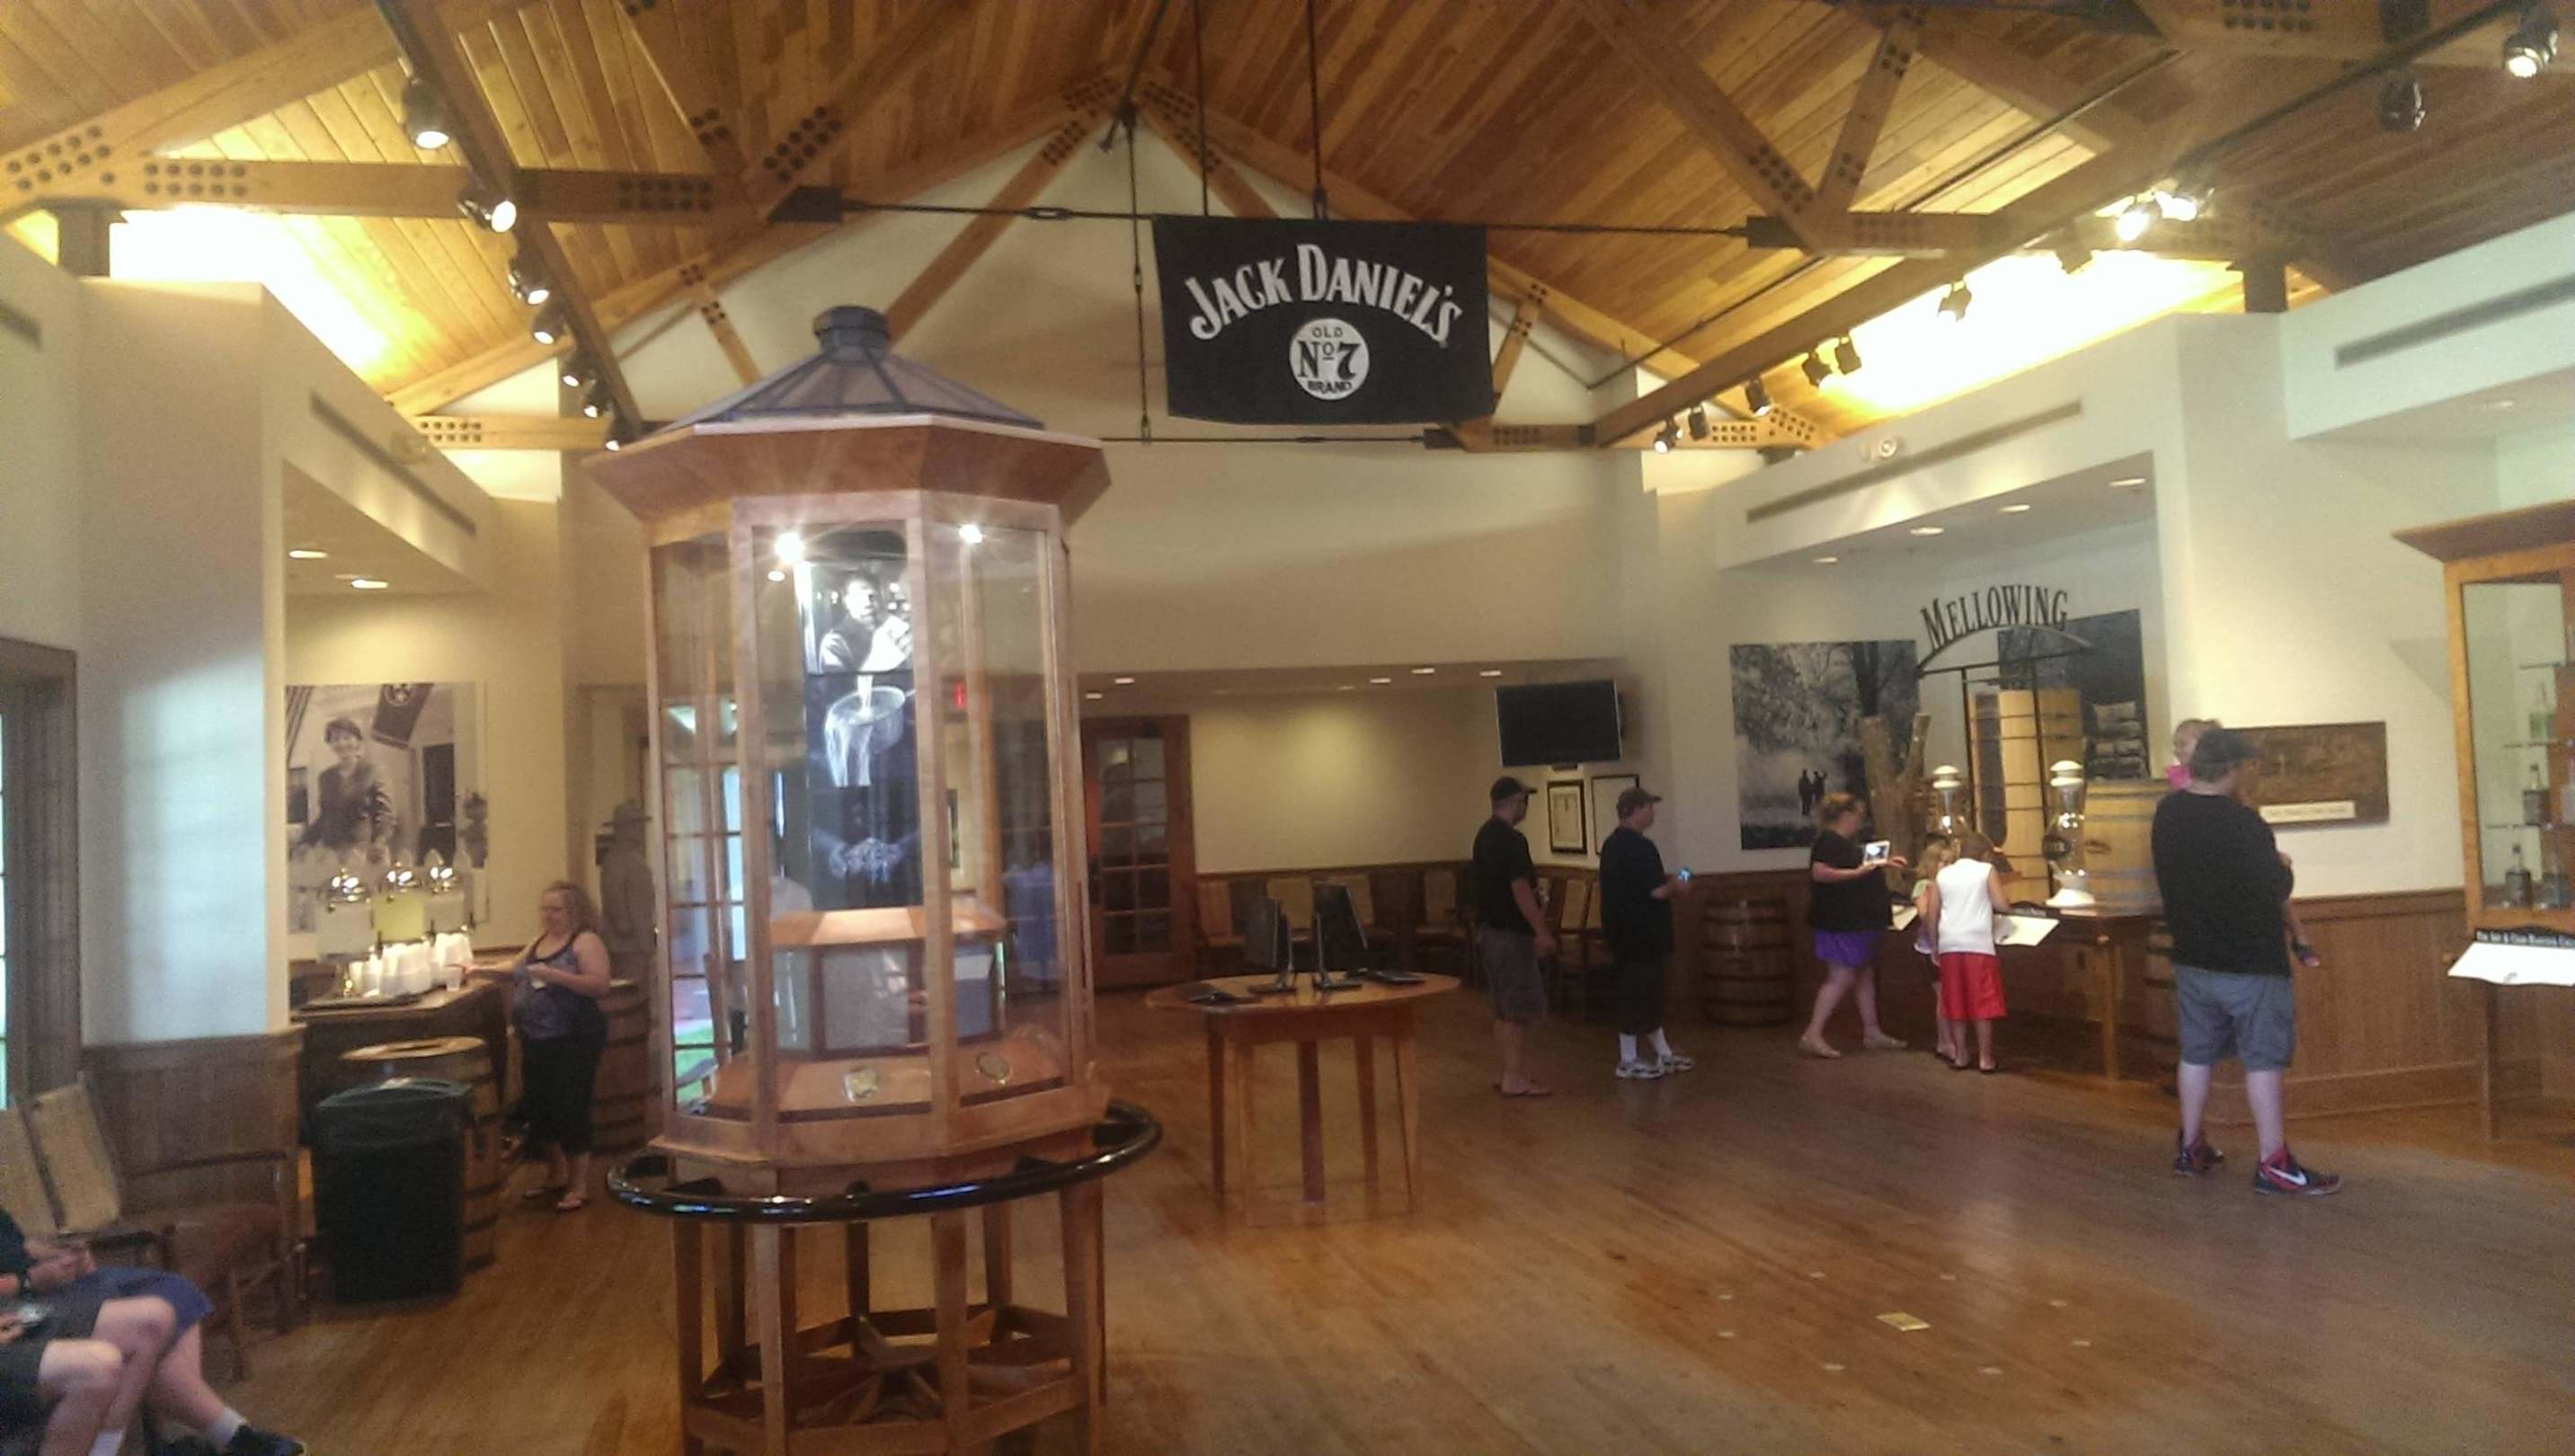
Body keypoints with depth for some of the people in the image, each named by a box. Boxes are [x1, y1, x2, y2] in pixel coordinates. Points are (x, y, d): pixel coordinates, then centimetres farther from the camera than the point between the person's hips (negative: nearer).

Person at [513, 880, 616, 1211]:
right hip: (536, 1041, 8)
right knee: (538, 1109, 14)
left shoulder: (586, 941, -9)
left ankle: (579, 1186, 7)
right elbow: (516, 974, 21)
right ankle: (556, 1175, 32)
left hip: (573, 1041, -8)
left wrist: (555, 975, -24)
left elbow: (600, 985, -19)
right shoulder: (536, 943, 14)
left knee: (570, 1109, -4)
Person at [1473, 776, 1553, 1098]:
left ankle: (1511, 1074, 19)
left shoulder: (1485, 834, 13)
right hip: (1510, 933, -10)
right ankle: (1515, 1079, -3)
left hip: (1488, 929, 10)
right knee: (1518, 1010, -4)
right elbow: (1520, 889, -21)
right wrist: (1541, 932, -17)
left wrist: (1535, 916, 27)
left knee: (1503, 1010, 14)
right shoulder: (1511, 839, -18)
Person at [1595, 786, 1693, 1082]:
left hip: (1621, 929, 10)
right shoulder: (1640, 848, -20)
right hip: (1640, 933, -10)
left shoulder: (1612, 844, 11)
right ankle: (1628, 1061, 6)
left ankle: (1663, 1054, 26)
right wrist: (1676, 885, -2)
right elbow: (1656, 892, -22)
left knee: (1648, 992, 16)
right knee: (1639, 994, -1)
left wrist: (1666, 882, 19)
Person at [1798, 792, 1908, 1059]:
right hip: (1840, 921, -11)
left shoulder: (1846, 842, 16)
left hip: (1857, 920, 11)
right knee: (1841, 978, -10)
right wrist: (1857, 872, -28)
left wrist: (1882, 863, 25)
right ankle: (1812, 1036, -7)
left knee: (1866, 975, 13)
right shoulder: (1829, 841, -16)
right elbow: (1819, 872, -29)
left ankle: (1872, 1033, 21)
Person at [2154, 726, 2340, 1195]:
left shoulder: (2168, 813, 0)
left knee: (2196, 1053, 15)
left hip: (2192, 958, 7)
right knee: (2263, 1059, 0)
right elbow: (2276, 888, -17)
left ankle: (2189, 1148, 25)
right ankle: (2274, 1165, 3)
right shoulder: (2243, 823, -22)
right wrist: (2282, 865, 5)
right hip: (2250, 963, -7)